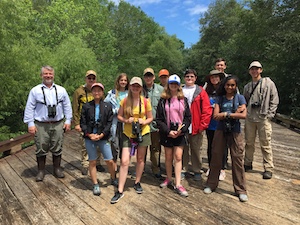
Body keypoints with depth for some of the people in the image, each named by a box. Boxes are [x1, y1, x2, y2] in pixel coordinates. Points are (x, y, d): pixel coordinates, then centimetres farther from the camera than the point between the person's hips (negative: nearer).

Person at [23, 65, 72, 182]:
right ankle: (41, 171, 24)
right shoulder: (35, 90, 2)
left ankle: (57, 169, 26)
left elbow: (67, 106, 8)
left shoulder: (61, 90, 7)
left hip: (58, 124, 1)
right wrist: (30, 123, -4)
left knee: (57, 148, 10)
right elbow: (29, 108, 1)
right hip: (41, 125, -1)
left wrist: (68, 121, 3)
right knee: (41, 149, 7)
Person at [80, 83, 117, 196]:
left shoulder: (108, 106, 2)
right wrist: (89, 134, -11)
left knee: (110, 161, 2)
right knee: (92, 162, 8)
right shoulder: (86, 106, 4)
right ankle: (95, 185, 23)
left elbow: (109, 123, -2)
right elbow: (82, 123, 2)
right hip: (89, 137, 1)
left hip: (103, 137, 0)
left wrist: (101, 135, -12)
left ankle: (113, 179, 29)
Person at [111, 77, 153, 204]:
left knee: (140, 159, 14)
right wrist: (126, 120, -15)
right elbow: (119, 116, 5)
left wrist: (144, 122, -17)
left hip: (143, 133, 1)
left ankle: (137, 183, 36)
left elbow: (150, 118, 3)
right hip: (128, 134, 0)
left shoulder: (145, 101, -4)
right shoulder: (124, 101, -3)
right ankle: (120, 191, 4)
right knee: (124, 161, -6)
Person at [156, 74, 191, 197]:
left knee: (178, 157, -2)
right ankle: (169, 179, 29)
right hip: (167, 133, 0)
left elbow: (188, 117, 4)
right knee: (168, 157, 10)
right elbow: (159, 119, -2)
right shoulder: (163, 100, 1)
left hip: (180, 133, 0)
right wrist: (168, 131, -12)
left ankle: (178, 184, 4)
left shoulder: (183, 100, 6)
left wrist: (181, 129, -10)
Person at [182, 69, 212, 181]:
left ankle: (197, 171, 24)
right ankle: (182, 170, 22)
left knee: (196, 150, 9)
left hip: (196, 128, -1)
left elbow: (207, 109, -3)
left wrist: (203, 125, -8)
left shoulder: (201, 92, 2)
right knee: (183, 150, 9)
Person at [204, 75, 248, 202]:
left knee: (237, 160, 3)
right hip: (220, 131, 1)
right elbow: (215, 115, -9)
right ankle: (211, 184, 25)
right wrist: (235, 113, -12)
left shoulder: (240, 98, 2)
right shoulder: (219, 98, 4)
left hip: (235, 132, -1)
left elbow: (244, 115, -11)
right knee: (216, 158, 8)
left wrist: (226, 114, -12)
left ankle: (240, 190, 18)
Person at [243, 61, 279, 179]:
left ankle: (268, 168, 10)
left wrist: (269, 115, -8)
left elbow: (275, 100, -1)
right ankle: (248, 164, 26)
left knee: (265, 144, -1)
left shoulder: (269, 83, 1)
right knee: (249, 143, 11)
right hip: (249, 119, 4)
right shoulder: (247, 87, 14)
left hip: (263, 119, -4)